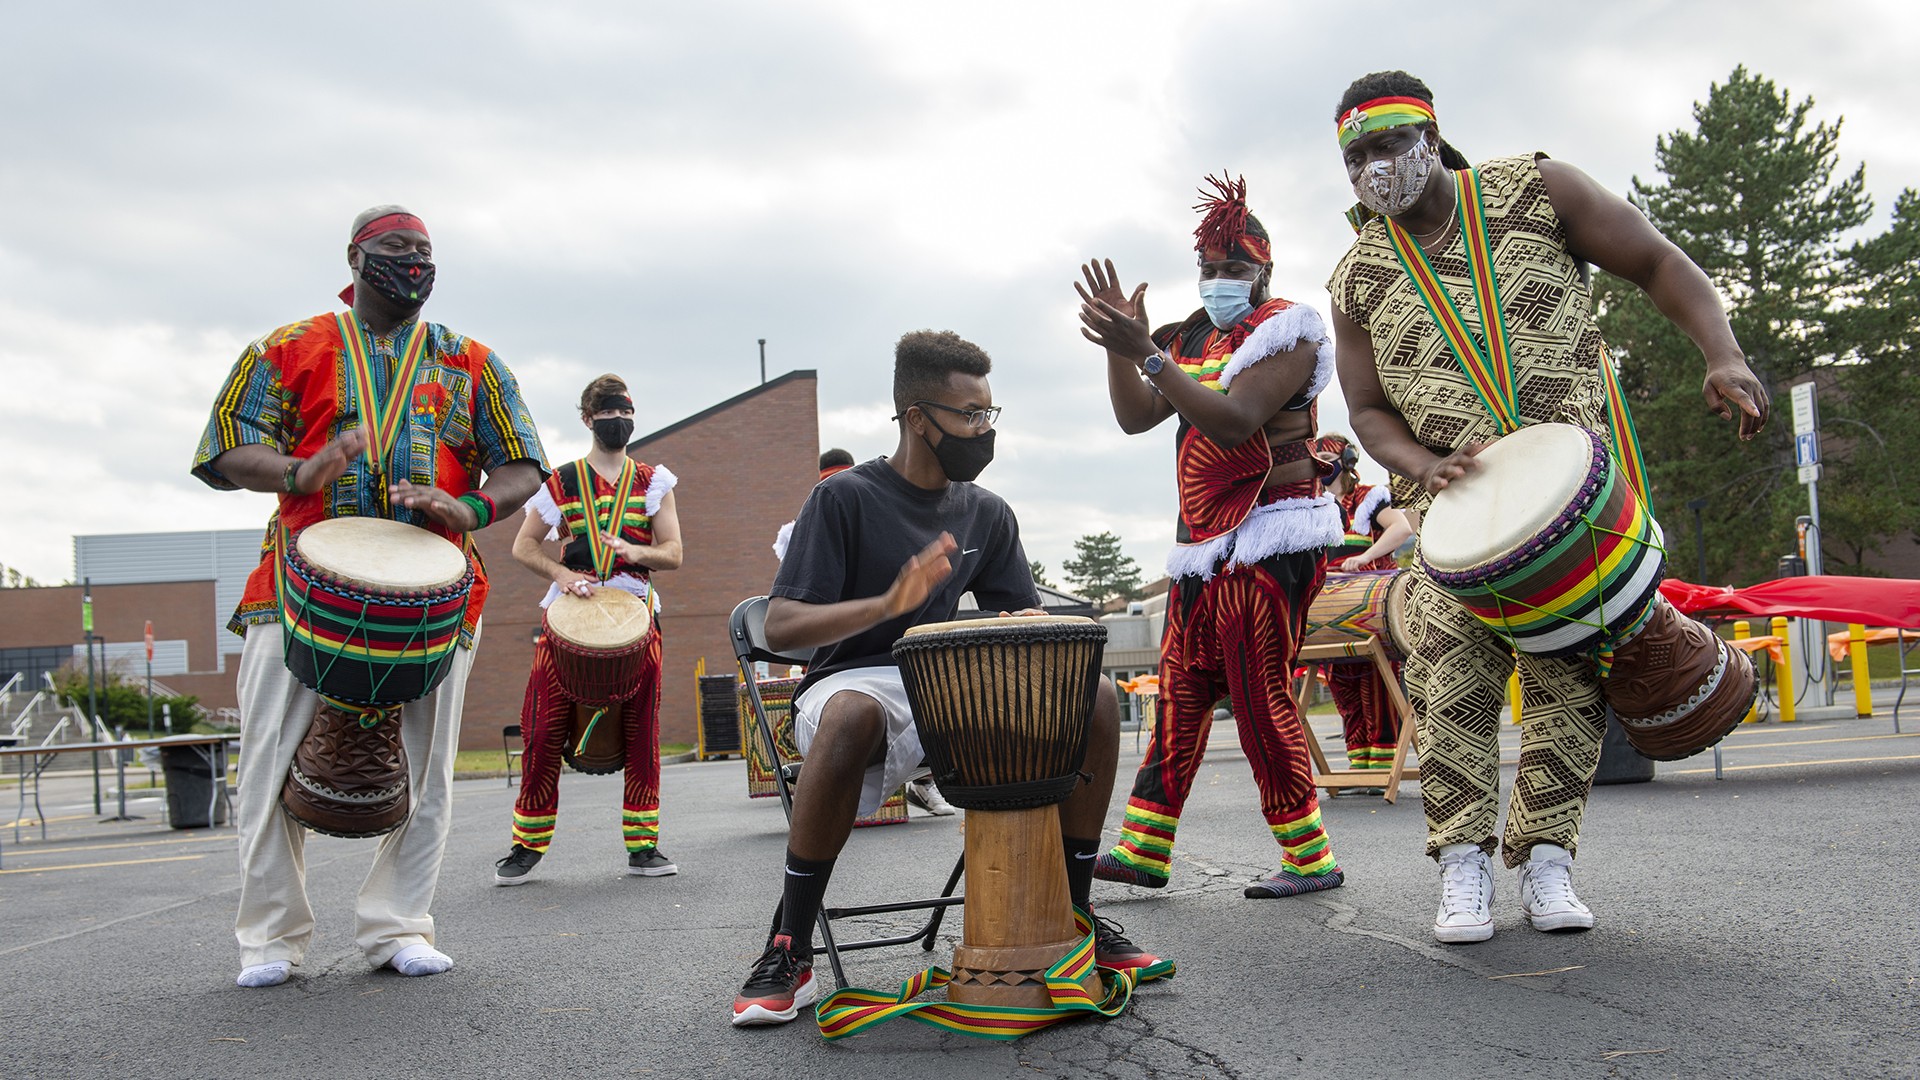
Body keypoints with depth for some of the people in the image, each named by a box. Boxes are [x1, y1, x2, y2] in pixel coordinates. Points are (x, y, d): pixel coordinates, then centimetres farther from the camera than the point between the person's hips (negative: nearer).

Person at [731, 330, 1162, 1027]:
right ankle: (789, 952, -27)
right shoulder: (845, 498, -6)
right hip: (855, 682, -5)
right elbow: (781, 627, -14)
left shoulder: (987, 513, 11)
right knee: (852, 716, -42)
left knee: (1095, 696, -17)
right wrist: (889, 602, -31)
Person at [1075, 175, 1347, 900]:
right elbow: (1135, 417, 11)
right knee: (1179, 691, 5)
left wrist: (1147, 354, -26)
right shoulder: (1192, 341, 18)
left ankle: (1311, 859, 2)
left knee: (1260, 697, -8)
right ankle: (1143, 849, 9)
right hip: (1205, 543, 8)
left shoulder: (1286, 332, -6)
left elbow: (1235, 421, -21)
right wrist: (1120, 346, -4)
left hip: (1271, 536, -8)